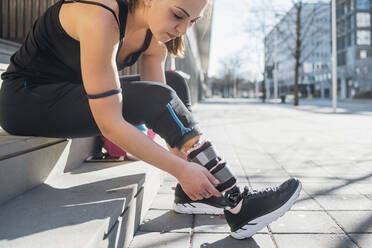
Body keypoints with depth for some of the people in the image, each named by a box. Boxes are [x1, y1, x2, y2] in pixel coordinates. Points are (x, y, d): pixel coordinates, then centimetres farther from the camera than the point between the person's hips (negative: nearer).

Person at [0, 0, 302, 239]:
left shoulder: (155, 35, -6)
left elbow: (156, 109, -6)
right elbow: (109, 123, -34)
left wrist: (191, 169, -14)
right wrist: (181, 169, -31)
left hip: (76, 94, 8)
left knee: (175, 83, 0)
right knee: (160, 97, -24)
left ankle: (190, 193, -1)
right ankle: (239, 206, -18)